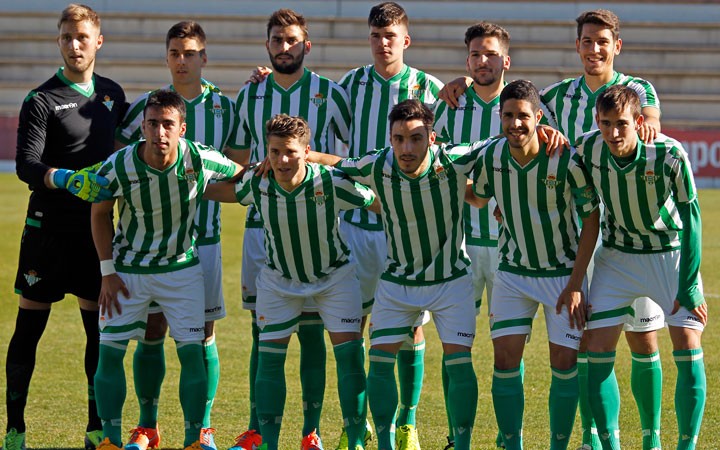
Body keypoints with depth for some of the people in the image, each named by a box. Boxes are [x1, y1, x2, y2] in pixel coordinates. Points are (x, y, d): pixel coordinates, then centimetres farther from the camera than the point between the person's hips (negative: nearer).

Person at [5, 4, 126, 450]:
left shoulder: (112, 93, 9)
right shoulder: (41, 100, -7)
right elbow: (26, 164, -17)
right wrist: (66, 178, -31)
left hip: (96, 226, 4)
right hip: (49, 227, -4)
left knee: (101, 327, 4)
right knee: (29, 327, 0)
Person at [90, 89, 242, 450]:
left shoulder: (200, 160, -19)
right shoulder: (118, 167, -20)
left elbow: (240, 176, 3)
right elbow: (100, 213, -2)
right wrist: (107, 271, -4)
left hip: (182, 268, 0)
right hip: (128, 269, 0)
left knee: (192, 350, -5)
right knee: (110, 350, -5)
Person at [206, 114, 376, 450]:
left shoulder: (333, 183, -28)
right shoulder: (257, 183, -20)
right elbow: (223, 192, 2)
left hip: (334, 275, -2)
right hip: (279, 280, 2)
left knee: (350, 356, -9)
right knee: (269, 357, -4)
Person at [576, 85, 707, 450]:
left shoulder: (670, 155, -27)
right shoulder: (586, 149, -18)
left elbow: (690, 218, -16)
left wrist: (689, 285, -17)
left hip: (671, 253, -2)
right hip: (616, 257, 2)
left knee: (689, 353, -11)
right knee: (597, 351, -6)